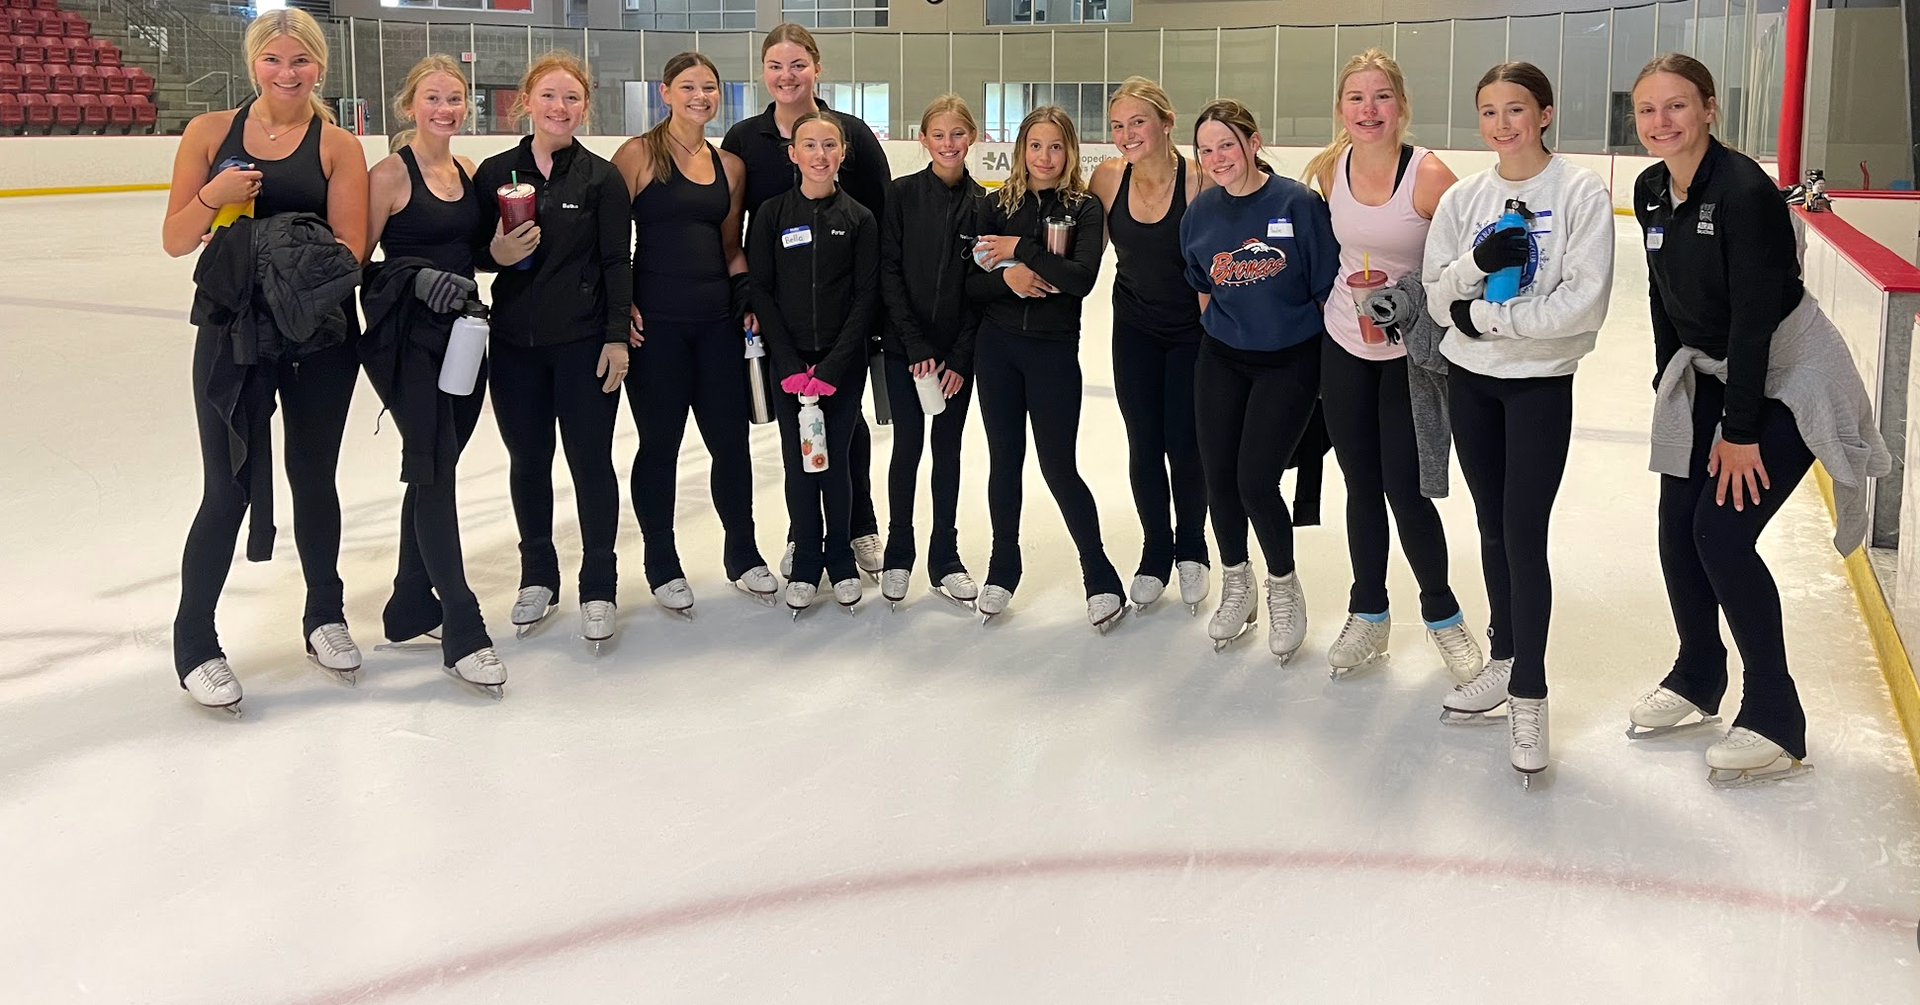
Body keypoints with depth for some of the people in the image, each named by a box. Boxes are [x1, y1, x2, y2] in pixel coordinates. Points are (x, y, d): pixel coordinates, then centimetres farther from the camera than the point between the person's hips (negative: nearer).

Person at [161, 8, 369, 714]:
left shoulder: (338, 146, 0)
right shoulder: (211, 133, 2)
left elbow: (348, 251, -7)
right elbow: (175, 241, 0)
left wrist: (290, 250, -26)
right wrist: (213, 197, -18)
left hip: (320, 336, 0)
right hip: (231, 333, 0)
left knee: (314, 481, 13)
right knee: (228, 491, -1)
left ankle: (324, 616, 32)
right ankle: (194, 643, 13)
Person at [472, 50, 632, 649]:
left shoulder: (601, 177, -2)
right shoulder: (496, 173, 3)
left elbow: (617, 263, -3)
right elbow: (472, 253, 8)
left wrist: (617, 337, -8)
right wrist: (496, 254, -14)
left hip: (585, 344, -2)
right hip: (515, 342, 2)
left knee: (591, 461, 2)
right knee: (527, 460, 11)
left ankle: (598, 589, 13)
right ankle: (537, 577, 28)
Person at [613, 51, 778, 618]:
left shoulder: (730, 166, 11)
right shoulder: (638, 155, -5)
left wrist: (746, 297, 2)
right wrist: (622, 305, -11)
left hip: (717, 321, 5)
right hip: (655, 321, -4)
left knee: (731, 441, 8)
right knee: (659, 446, 6)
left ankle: (742, 554, 27)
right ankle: (662, 565, 21)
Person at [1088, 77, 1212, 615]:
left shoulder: (1198, 181, -22)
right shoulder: (1108, 177, -10)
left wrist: (1214, 333, -16)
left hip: (1192, 331, -3)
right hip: (1135, 328, 3)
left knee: (1185, 448, 2)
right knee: (1144, 448, 7)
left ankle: (1191, 550, 29)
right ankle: (1155, 554, 27)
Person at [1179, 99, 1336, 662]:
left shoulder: (1297, 203, -16)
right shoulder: (1201, 213, -2)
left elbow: (1327, 289, -9)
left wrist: (1330, 365, -4)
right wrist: (1227, 330, 16)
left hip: (1290, 363, -4)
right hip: (1222, 362, 4)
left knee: (1256, 482, -9)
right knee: (1218, 478, 7)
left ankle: (1283, 588, 18)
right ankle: (1237, 588, 30)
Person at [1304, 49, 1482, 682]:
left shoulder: (1428, 174, -19)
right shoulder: (1331, 170, -3)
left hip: (1412, 352, -4)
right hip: (1344, 346, 4)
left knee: (1405, 491, -3)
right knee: (1361, 485, 12)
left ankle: (1442, 613, 20)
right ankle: (1368, 614, 28)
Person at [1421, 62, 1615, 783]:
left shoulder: (1581, 193, -9)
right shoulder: (1462, 198, 4)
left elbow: (1584, 302, -17)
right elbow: (1439, 302, 0)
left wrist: (1486, 318, -15)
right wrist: (1476, 262, -20)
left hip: (1541, 384, -4)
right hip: (1470, 380, 5)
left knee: (1524, 535, -8)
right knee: (1493, 528, 14)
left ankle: (1528, 695, 3)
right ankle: (1506, 659, 29)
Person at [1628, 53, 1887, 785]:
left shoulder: (1744, 191, -26)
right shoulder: (1650, 192, -2)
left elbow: (1754, 316, -25)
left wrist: (1741, 430, -22)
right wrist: (1671, 383, 12)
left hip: (1789, 376, -7)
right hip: (1712, 370, 8)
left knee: (1722, 532, -14)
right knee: (1677, 526, 7)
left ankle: (1775, 721, 0)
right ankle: (1698, 677, 30)